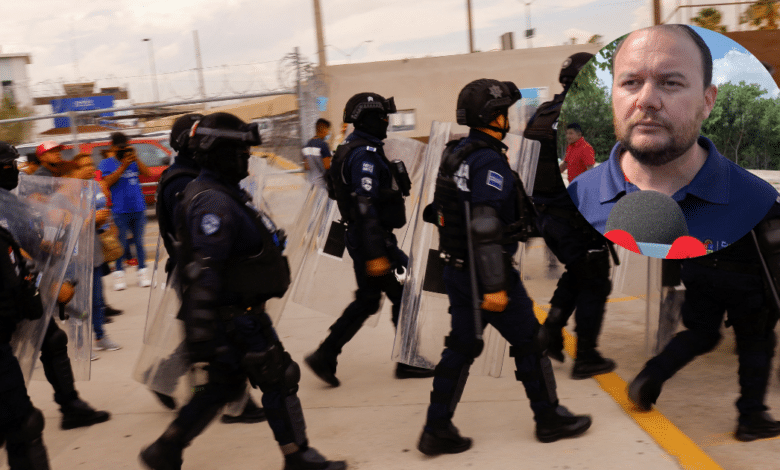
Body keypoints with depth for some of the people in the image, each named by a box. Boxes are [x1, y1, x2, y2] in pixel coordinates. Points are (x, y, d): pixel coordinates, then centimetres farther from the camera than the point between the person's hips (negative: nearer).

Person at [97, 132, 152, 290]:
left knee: (139, 242, 8)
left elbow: (146, 173, -1)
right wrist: (123, 166, -18)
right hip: (120, 210, -3)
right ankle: (119, 275, 7)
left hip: (138, 208, 3)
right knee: (121, 244, -1)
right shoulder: (106, 163, 4)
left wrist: (136, 159, -15)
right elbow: (107, 182, -11)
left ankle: (143, 273, 14)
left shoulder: (133, 161, 11)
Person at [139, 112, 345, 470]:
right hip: (234, 317, -10)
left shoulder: (223, 194, 12)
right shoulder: (214, 203, -22)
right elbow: (203, 273, -28)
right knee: (279, 380, 2)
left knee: (224, 385, 18)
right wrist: (200, 334, -31)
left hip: (237, 311, 10)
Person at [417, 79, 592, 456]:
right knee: (529, 341, 9)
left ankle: (437, 431, 16)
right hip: (486, 272, -8)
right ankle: (549, 419, 24)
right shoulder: (489, 161, -20)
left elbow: (443, 211, 16)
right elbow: (484, 226, -28)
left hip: (456, 269, 9)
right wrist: (494, 287, -27)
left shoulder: (455, 153, 8)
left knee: (461, 347, 13)